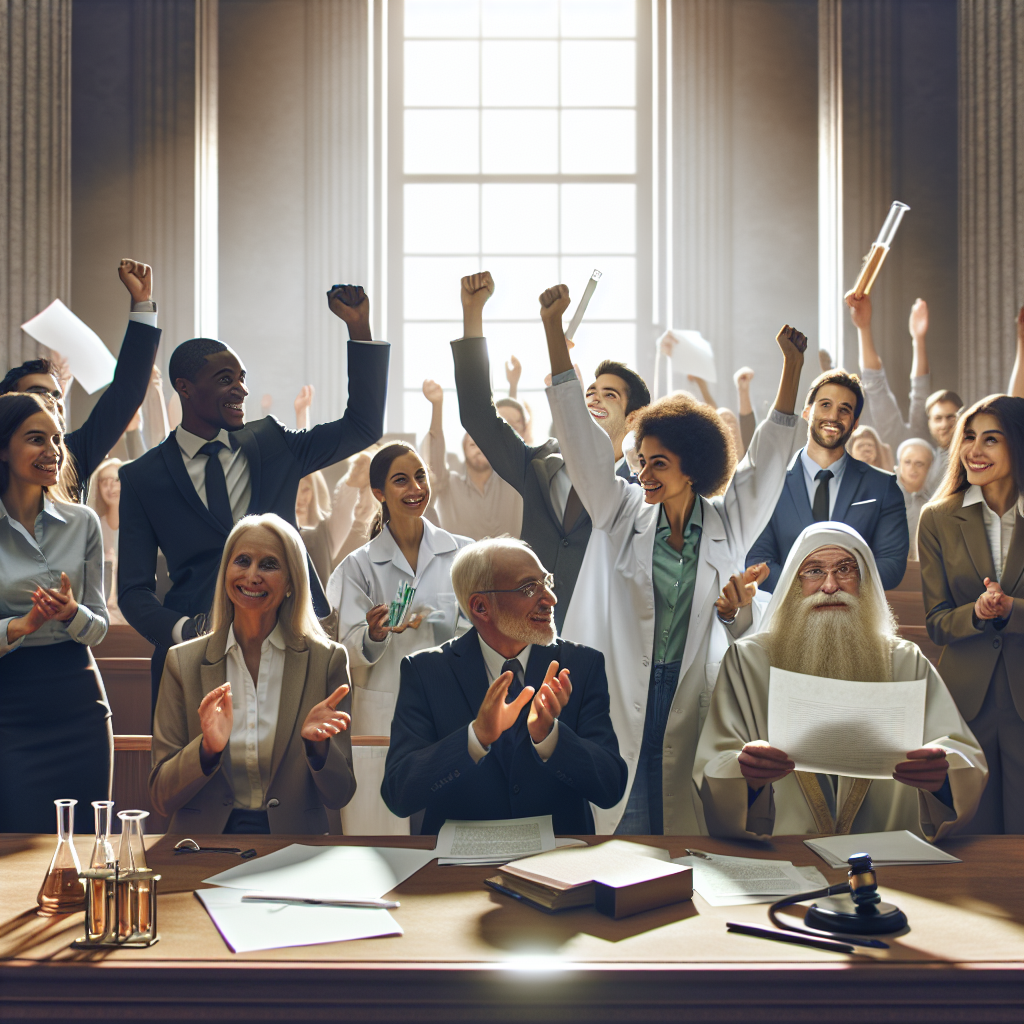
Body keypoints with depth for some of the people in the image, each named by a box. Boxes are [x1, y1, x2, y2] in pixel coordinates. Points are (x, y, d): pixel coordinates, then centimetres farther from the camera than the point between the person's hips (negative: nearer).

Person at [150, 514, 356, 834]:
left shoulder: (327, 660, 1)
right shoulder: (183, 661, 3)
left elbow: (339, 796, 3)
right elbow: (162, 798, 2)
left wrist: (316, 744, -16)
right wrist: (208, 748, -16)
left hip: (294, 834, 0)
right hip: (205, 835, 1)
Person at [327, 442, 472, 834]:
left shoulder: (463, 552, 4)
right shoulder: (360, 565, 2)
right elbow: (350, 651, -1)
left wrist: (428, 619, -12)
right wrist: (374, 635, -21)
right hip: (384, 717, 0)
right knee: (386, 818, 0)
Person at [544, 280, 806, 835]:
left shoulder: (728, 524, 7)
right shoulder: (622, 514, 6)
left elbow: (768, 455, 7)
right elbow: (578, 433, 4)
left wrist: (792, 363, 4)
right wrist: (553, 326, 1)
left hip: (692, 705, 0)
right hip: (619, 701, 0)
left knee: (683, 823, 3)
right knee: (623, 821, 1)